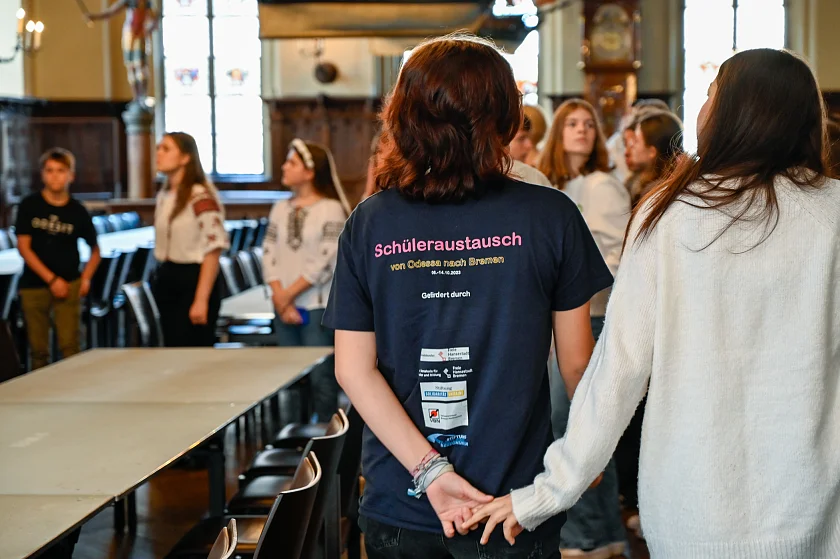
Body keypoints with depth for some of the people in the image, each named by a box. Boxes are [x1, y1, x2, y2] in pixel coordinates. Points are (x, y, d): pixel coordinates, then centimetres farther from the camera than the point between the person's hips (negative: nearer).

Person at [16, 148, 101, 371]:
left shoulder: (78, 212, 1)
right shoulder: (29, 206, -2)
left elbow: (95, 249, 13)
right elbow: (23, 247, -5)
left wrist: (86, 279, -2)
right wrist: (51, 279, -12)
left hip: (68, 285, 0)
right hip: (34, 285, 0)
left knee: (70, 347, -9)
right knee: (38, 351, 5)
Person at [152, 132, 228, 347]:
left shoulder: (201, 197, -15)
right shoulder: (164, 195, 11)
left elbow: (213, 250, -18)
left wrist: (201, 299, -21)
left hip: (193, 280, -8)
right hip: (168, 281, 8)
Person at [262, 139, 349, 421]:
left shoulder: (331, 210, -7)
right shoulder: (280, 209, 11)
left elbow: (325, 262, -13)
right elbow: (269, 255, 6)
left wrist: (289, 295, -10)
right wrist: (280, 298, -7)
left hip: (318, 308, -6)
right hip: (284, 309, 6)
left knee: (321, 377, -3)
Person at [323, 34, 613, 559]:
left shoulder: (368, 222, -4)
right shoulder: (551, 215, -10)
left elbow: (354, 369, -7)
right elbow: (577, 361, -4)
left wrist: (429, 469, -9)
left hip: (398, 504, 2)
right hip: (516, 501, -1)